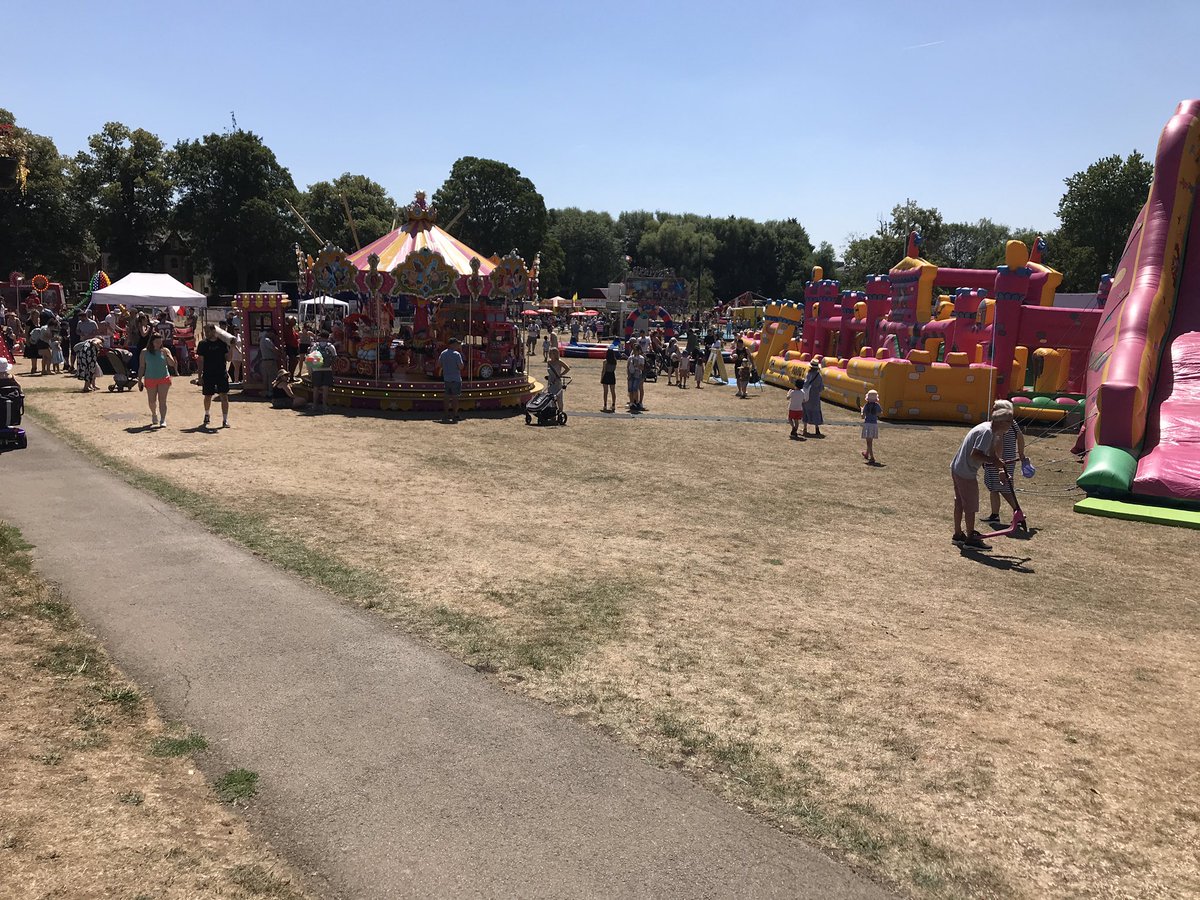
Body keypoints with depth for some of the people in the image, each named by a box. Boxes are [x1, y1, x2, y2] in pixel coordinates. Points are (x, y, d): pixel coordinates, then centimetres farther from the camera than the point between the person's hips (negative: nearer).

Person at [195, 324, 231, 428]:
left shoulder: (222, 342, 2)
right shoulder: (203, 344, 1)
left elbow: (228, 358, 4)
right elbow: (201, 361, 2)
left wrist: (230, 348, -13)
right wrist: (200, 376, -2)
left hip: (222, 374, 0)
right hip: (208, 375, 0)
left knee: (224, 396, -7)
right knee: (208, 397, 11)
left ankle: (225, 420, -2)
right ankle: (206, 415, 37)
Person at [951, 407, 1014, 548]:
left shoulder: (987, 428, 10)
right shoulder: (987, 432, -21)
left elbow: (994, 451, 12)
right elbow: (975, 454, -27)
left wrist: (1000, 435, 3)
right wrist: (993, 460, -18)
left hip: (957, 468, 10)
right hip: (966, 473, -10)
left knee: (960, 504, 19)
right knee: (971, 507, 2)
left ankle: (958, 534, 30)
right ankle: (970, 539, 11)